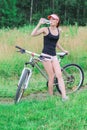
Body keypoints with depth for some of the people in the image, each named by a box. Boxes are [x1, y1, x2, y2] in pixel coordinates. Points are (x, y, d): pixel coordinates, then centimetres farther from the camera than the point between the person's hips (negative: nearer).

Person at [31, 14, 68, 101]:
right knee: (51, 77, -4)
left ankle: (64, 96, -11)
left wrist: (63, 50, 34)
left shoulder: (58, 31, 12)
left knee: (59, 75, -6)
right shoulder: (45, 29, -3)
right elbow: (33, 34, -17)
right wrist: (39, 24, -21)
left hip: (54, 56, 5)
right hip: (46, 55, -5)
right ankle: (51, 96, 8)